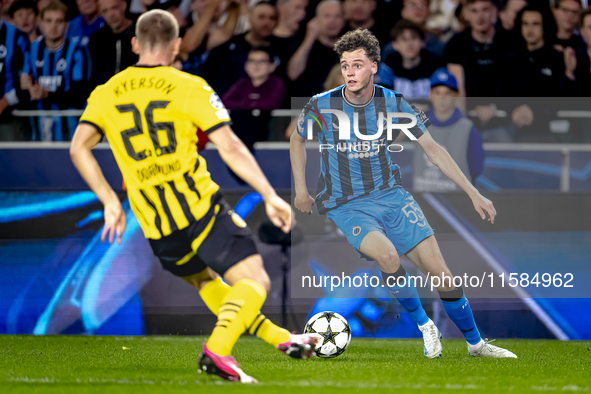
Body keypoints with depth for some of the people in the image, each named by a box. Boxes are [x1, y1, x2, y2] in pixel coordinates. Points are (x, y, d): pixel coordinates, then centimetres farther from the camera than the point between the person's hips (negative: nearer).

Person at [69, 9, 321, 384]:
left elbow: (79, 148, 1)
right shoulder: (190, 88, -2)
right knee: (253, 280, -4)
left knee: (204, 280, 28)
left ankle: (282, 339, 32)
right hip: (201, 208, -5)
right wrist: (270, 196, -5)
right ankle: (217, 349, -28)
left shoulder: (105, 94, 9)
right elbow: (231, 148, -8)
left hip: (156, 227, 5)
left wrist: (110, 202, 9)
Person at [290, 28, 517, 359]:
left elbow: (433, 149, 4)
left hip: (391, 195, 2)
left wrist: (474, 194, 2)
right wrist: (301, 191, 8)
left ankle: (476, 343, 13)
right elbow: (298, 139, 13)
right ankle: (423, 325, -10)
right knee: (388, 255, -33)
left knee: (441, 274, -7)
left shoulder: (393, 104, -5)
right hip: (346, 206, -2)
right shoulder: (321, 106, -9)